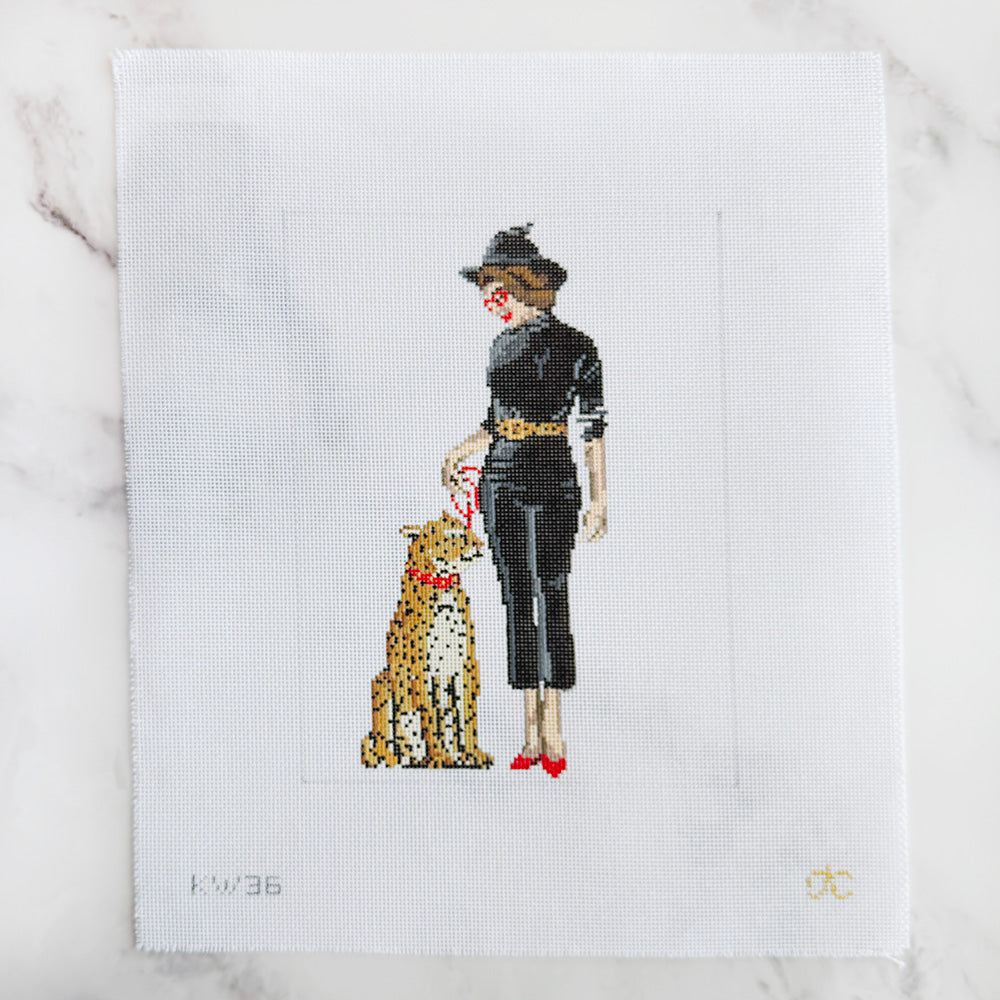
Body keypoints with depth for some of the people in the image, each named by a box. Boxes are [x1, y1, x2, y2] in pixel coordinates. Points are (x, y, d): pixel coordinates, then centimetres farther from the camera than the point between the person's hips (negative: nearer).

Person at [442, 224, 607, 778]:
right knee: (517, 599, 5)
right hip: (501, 482, 5)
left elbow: (593, 425, -4)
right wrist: (462, 450, 7)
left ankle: (553, 733, 3)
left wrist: (599, 498, -7)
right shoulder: (502, 345, 14)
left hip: (552, 482, -5)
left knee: (550, 597, -6)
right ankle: (531, 736, 13)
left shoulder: (574, 346, -3)